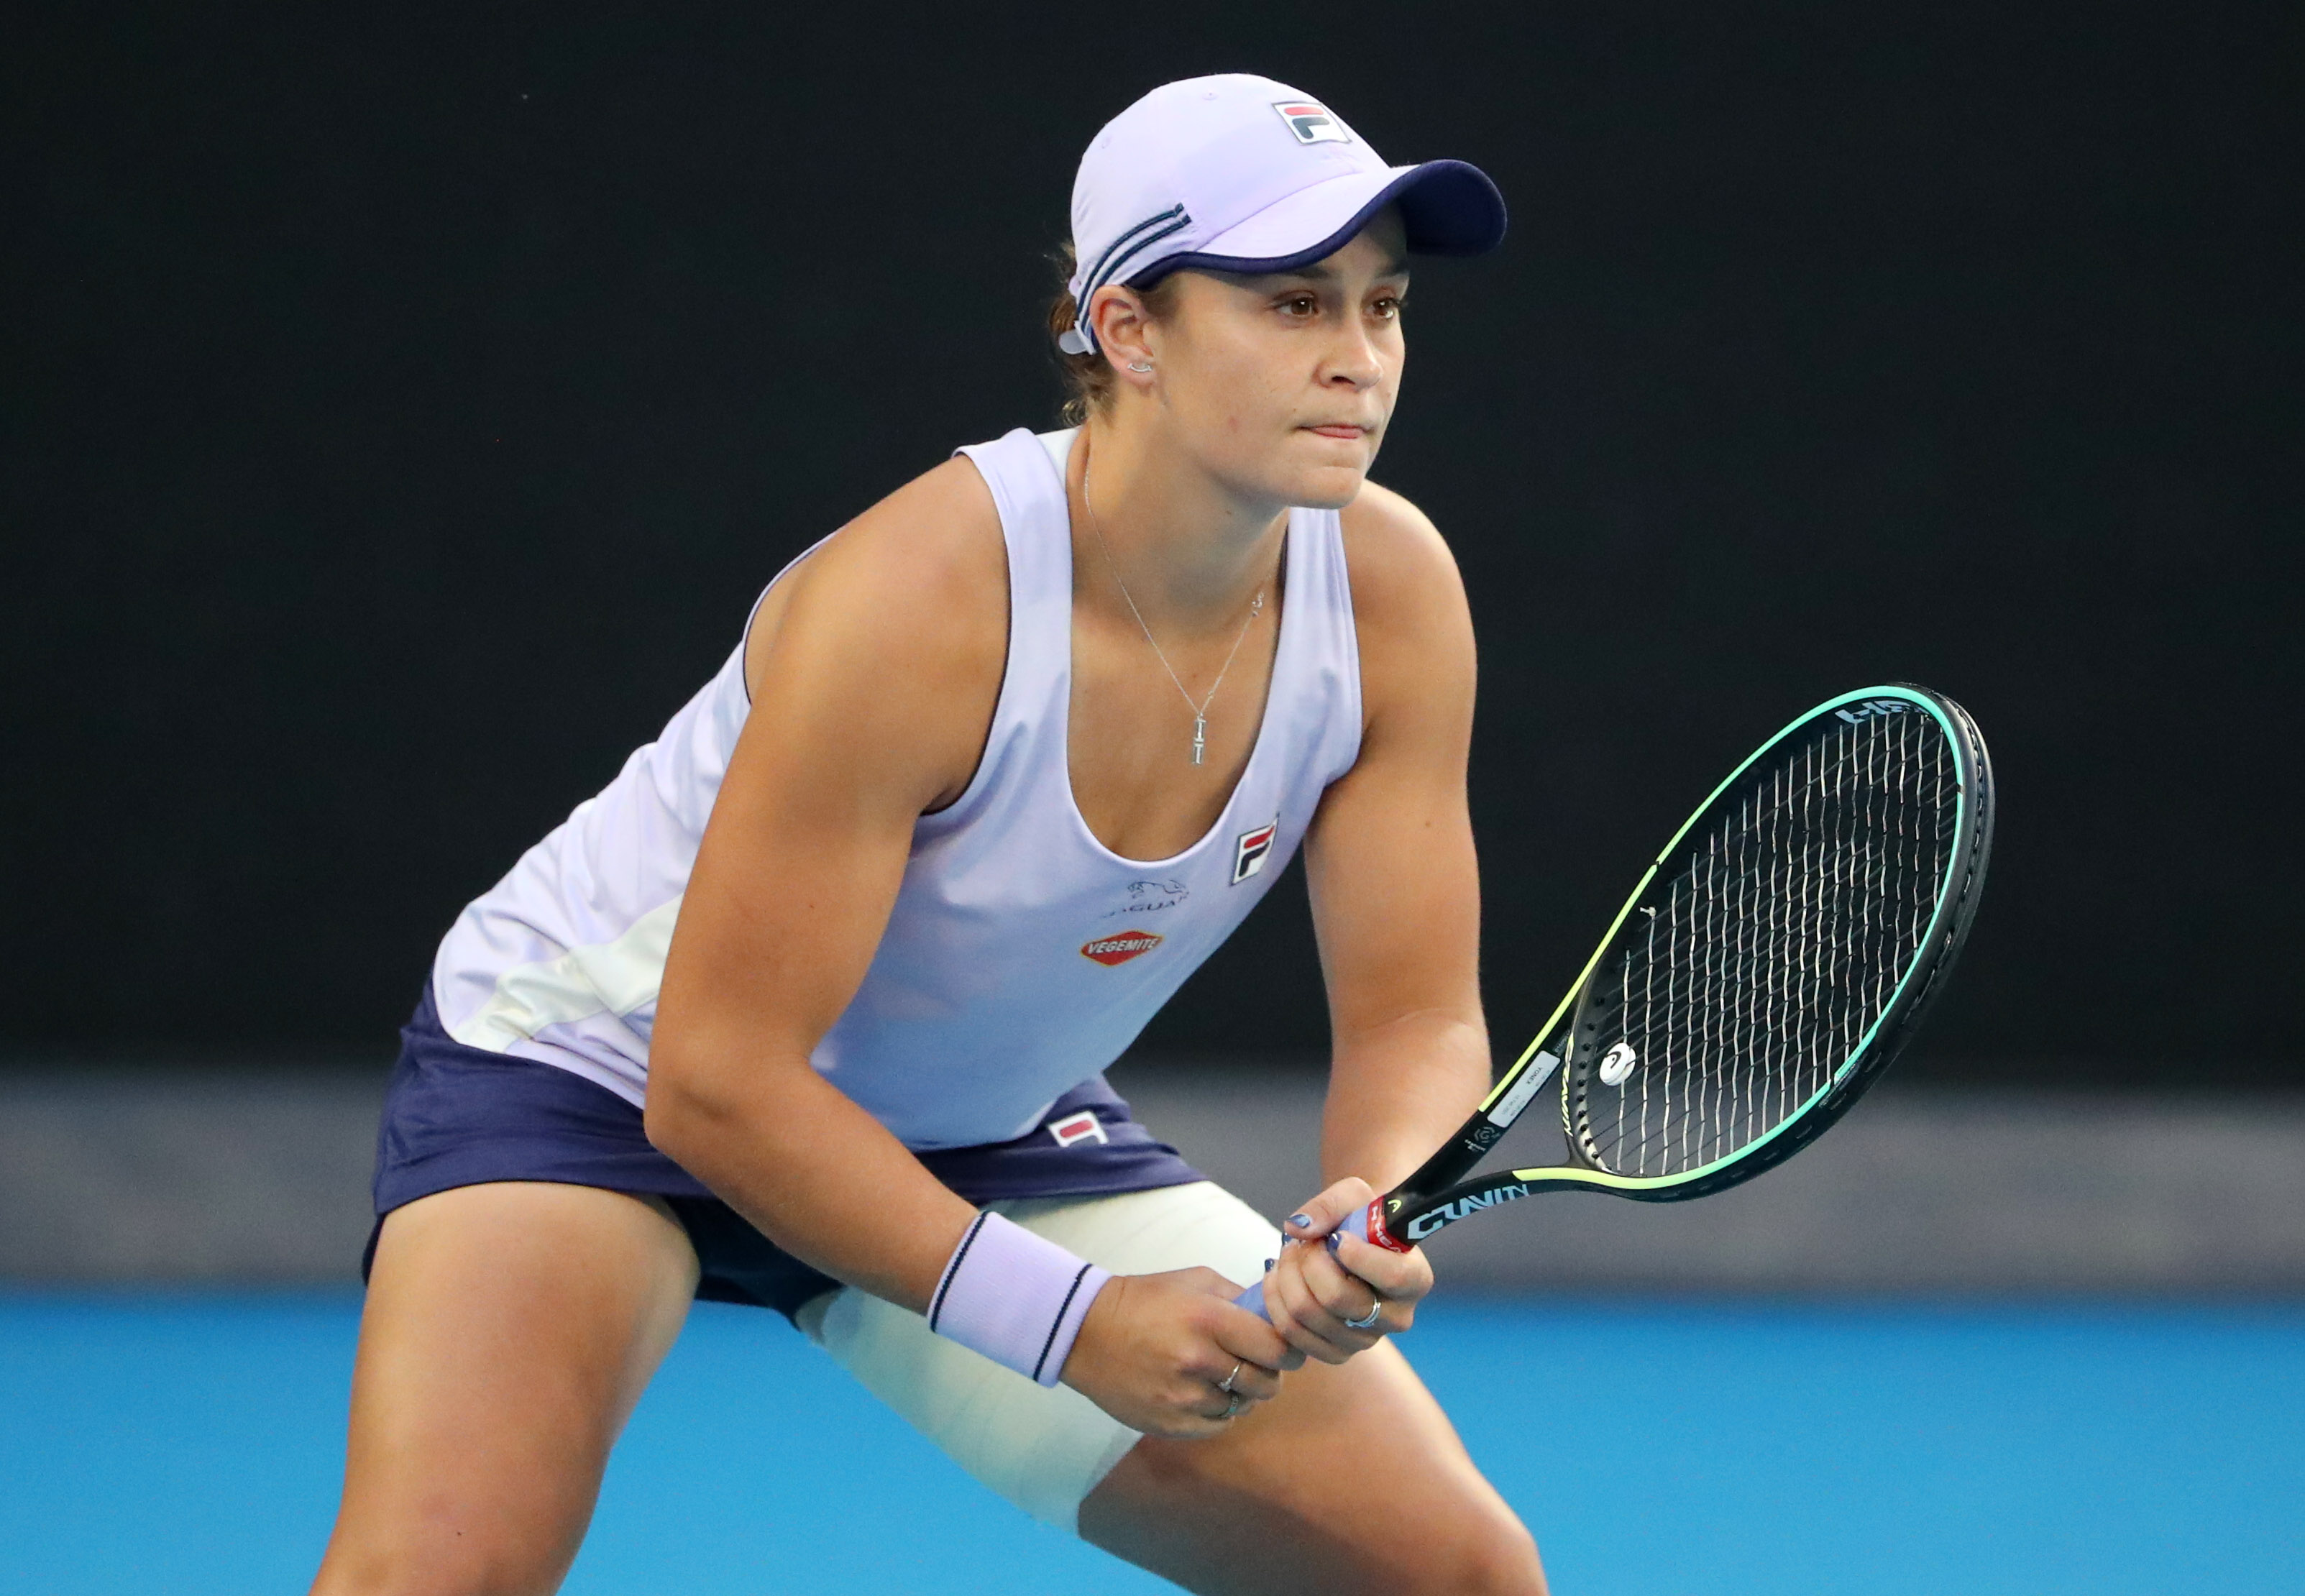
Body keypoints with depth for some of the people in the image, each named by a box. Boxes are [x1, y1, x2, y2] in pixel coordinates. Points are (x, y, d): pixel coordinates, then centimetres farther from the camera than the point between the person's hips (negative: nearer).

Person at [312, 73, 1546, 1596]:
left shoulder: (1390, 595, -16)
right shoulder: (917, 599, -33)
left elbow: (1415, 1017, -10)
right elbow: (716, 1081, -30)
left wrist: (1370, 1218, -33)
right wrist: (1069, 1318, -33)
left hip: (984, 1127, 6)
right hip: (605, 1058, -6)